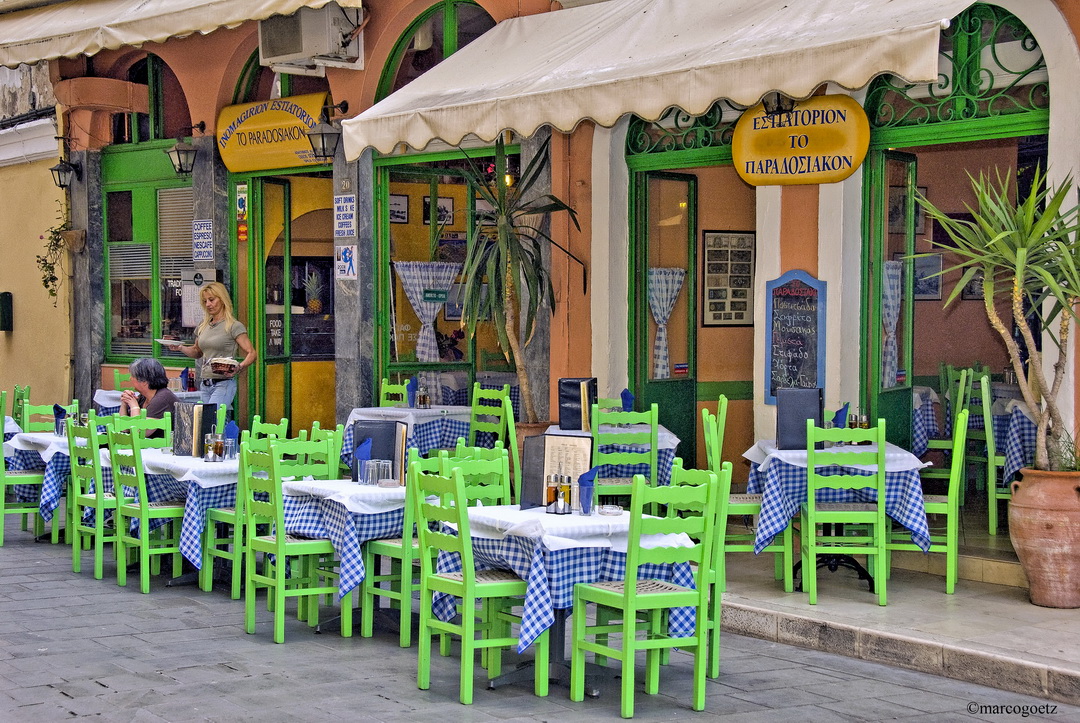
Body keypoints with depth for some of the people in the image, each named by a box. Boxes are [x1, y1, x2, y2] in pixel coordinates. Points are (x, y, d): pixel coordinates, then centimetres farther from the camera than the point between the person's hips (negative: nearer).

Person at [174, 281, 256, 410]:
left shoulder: (234, 326, -5)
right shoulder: (203, 327, 14)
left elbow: (251, 353, -8)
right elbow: (197, 352, 27)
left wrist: (239, 368, -26)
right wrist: (180, 347, 9)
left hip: (224, 383, -7)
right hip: (204, 384, 7)